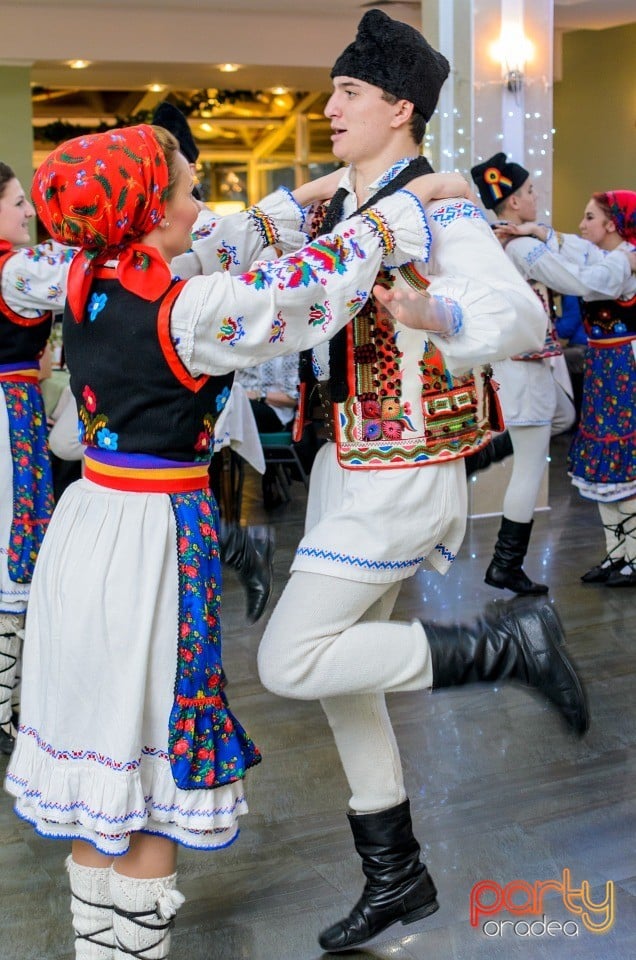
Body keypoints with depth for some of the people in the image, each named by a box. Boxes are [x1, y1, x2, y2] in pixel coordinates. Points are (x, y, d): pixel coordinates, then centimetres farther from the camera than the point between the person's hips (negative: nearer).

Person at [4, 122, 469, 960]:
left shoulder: (87, 283, 3)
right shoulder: (185, 311, -19)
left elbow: (210, 251, 17)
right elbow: (323, 278, -12)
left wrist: (308, 195, 23)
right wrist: (410, 199, 2)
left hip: (89, 518, 8)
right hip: (154, 539, -8)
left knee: (101, 772, 17)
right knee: (154, 778, 5)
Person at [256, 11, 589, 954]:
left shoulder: (440, 207, -15)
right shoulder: (332, 204, 9)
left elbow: (520, 314, -29)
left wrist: (433, 316, -48)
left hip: (403, 476, -8)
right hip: (346, 463, 8)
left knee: (289, 661, -11)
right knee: (336, 671, 13)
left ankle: (509, 644, -1)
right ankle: (396, 877, 30)